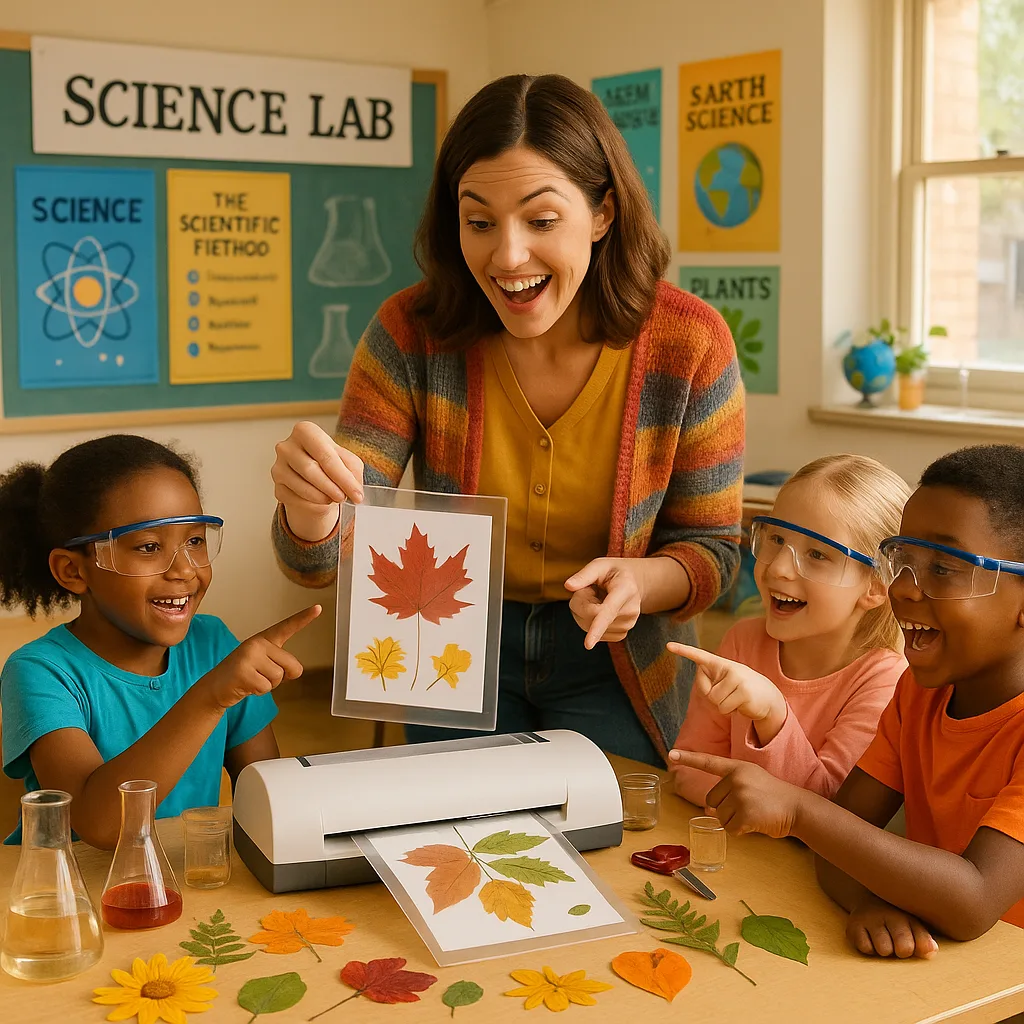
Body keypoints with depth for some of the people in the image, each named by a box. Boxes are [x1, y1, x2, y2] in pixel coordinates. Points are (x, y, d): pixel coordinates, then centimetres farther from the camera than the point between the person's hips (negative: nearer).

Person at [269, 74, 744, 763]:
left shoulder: (687, 344, -20)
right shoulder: (414, 333, -18)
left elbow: (713, 547, -8)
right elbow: (324, 563, -18)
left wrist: (643, 582, -31)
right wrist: (313, 500, -42)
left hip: (612, 663, -1)